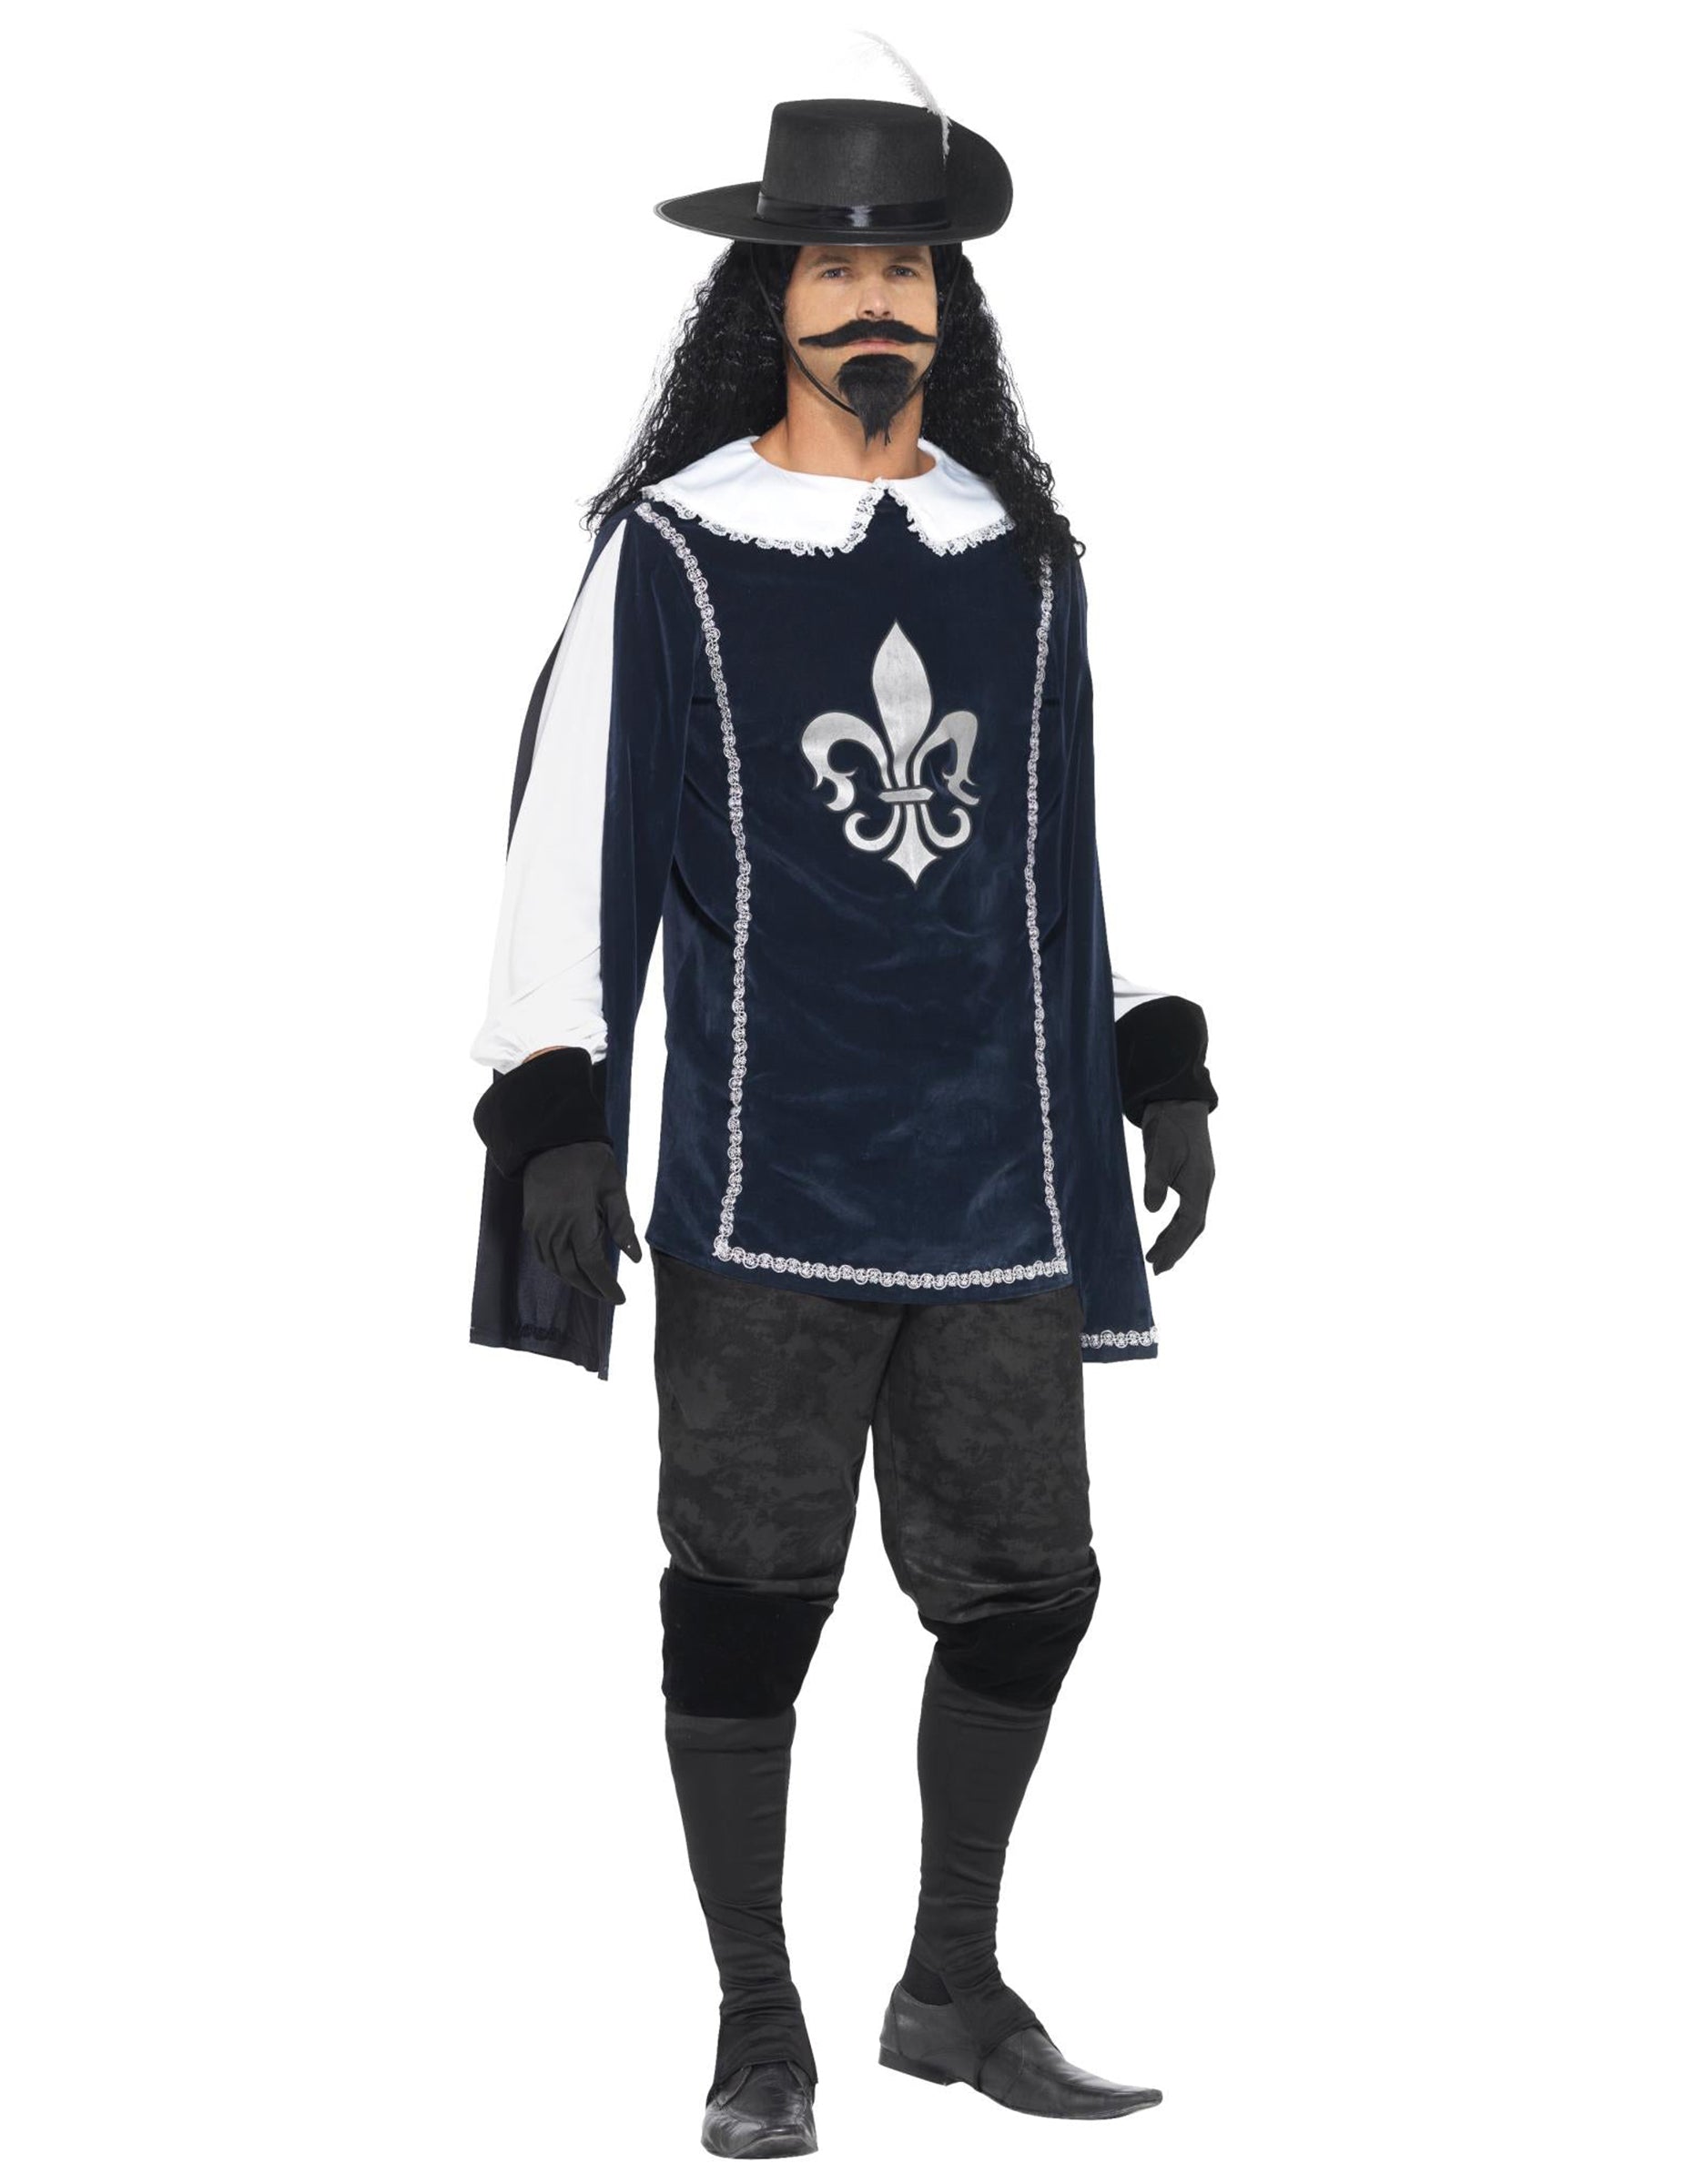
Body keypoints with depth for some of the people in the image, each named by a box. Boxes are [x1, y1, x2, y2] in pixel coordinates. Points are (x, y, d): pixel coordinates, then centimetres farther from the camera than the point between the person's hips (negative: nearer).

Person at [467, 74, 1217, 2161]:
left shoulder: (1024, 563, 13)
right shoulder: (668, 554, 0)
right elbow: (573, 850, -1)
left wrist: (1159, 1070, 17)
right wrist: (555, 1125, -7)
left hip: (999, 1178, 4)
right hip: (765, 1182, -4)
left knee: (1025, 1586, 7)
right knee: (748, 1592, 1)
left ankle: (954, 1986, 25)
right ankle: (757, 2029, 14)